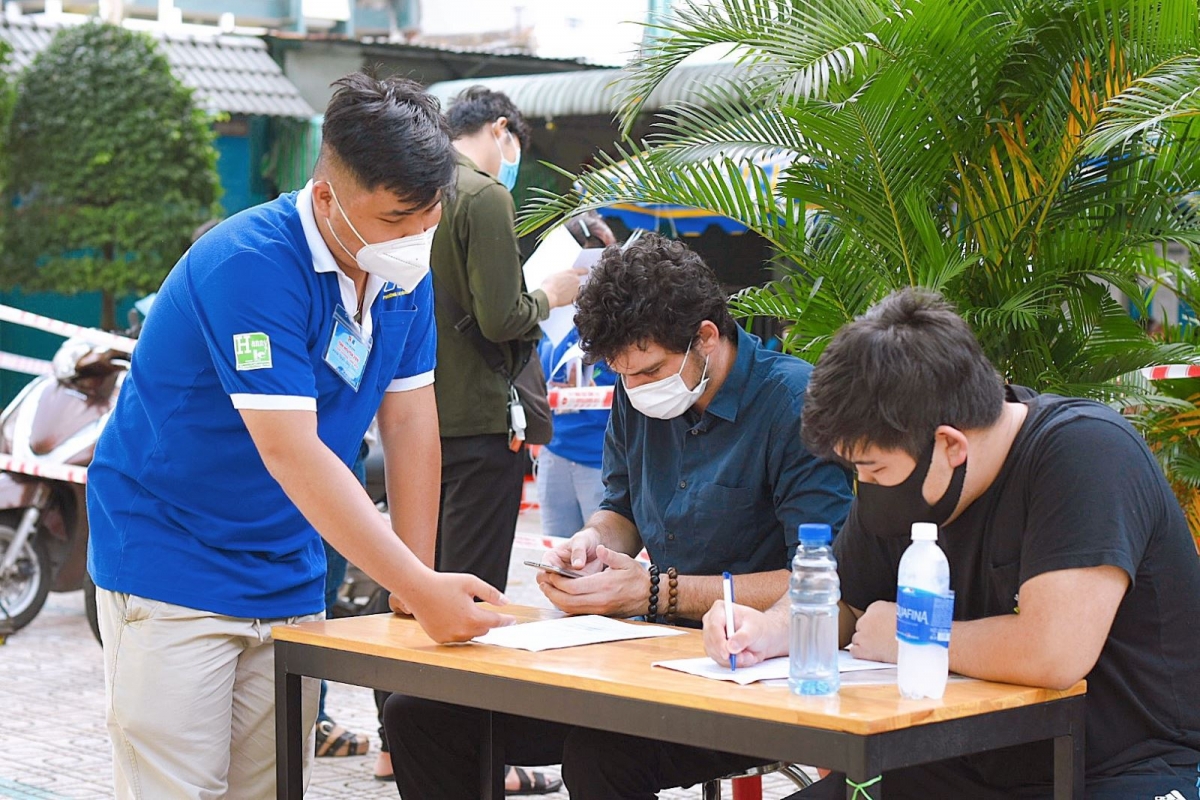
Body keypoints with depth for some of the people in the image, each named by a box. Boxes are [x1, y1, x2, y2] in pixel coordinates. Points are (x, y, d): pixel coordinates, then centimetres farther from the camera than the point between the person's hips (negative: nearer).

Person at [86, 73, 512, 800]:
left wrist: (423, 583, -1)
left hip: (289, 577, 7)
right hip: (172, 569, -7)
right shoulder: (249, 267, -25)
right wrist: (419, 586, -32)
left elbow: (410, 418, 4)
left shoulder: (405, 268, -1)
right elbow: (290, 452, -30)